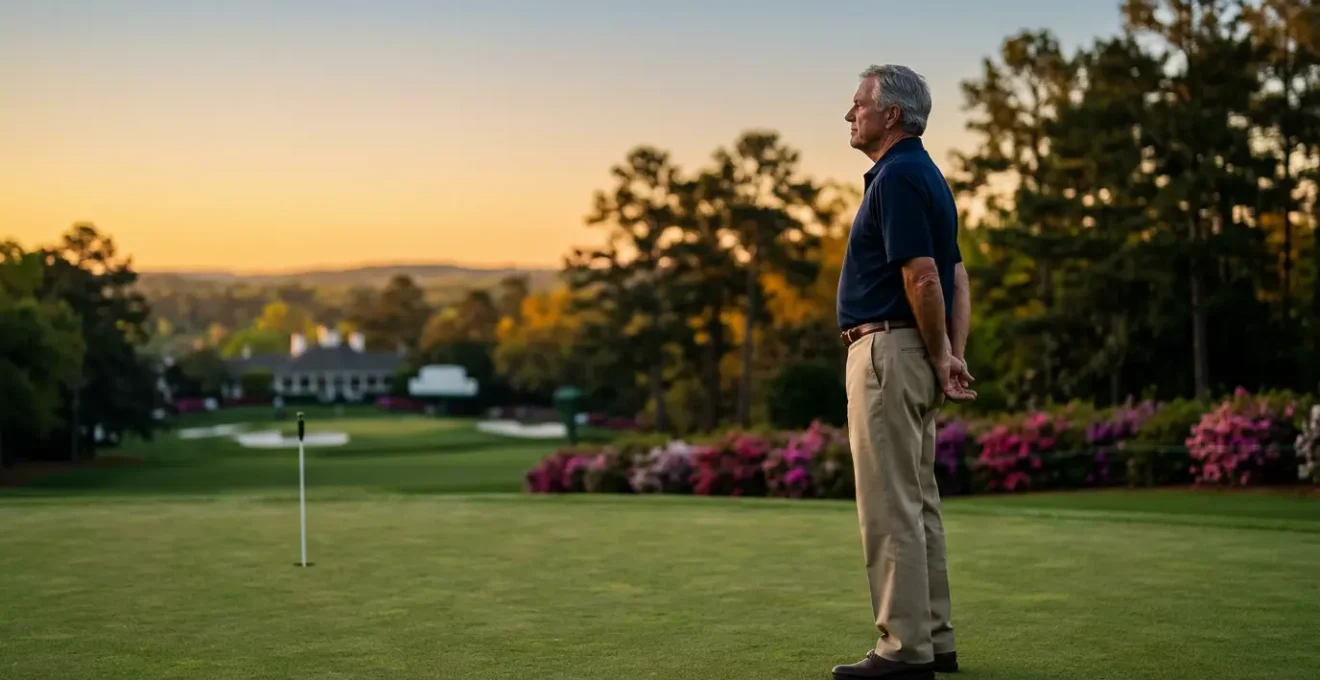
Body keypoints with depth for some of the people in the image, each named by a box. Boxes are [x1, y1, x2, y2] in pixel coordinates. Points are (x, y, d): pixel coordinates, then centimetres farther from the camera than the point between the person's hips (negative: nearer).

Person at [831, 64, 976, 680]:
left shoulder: (896, 177, -15)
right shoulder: (922, 174, 17)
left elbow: (923, 277, -22)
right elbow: (957, 275, 15)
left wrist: (940, 358, -10)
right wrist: (956, 355, 5)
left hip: (887, 351, -11)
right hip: (910, 355, 11)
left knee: (890, 506, -6)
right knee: (917, 503, 13)